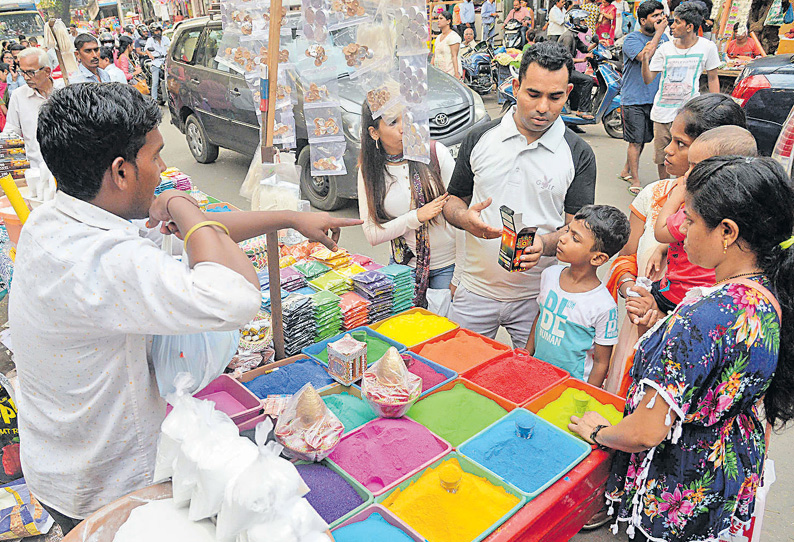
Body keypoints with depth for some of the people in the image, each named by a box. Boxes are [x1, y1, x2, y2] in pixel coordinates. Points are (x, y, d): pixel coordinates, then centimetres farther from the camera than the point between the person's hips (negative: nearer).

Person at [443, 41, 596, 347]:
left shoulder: (579, 155, -3)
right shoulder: (479, 140, 2)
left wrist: (545, 244, -26)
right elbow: (453, 201, 10)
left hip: (538, 298, -1)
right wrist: (465, 217, -14)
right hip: (475, 291, 2)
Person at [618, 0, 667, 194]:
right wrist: (658, 33, -19)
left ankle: (626, 170, 29)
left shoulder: (664, 37, 11)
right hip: (634, 99, -6)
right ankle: (635, 181, 5)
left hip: (655, 98, 6)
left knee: (644, 139, 12)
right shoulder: (632, 39, -8)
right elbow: (644, 57, -25)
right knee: (636, 140, -4)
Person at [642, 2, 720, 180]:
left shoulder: (707, 47, 0)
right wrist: (645, 59, -14)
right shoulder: (665, 48, 3)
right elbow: (648, 80, 3)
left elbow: (713, 79, 8)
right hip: (662, 111, 2)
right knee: (661, 158, 10)